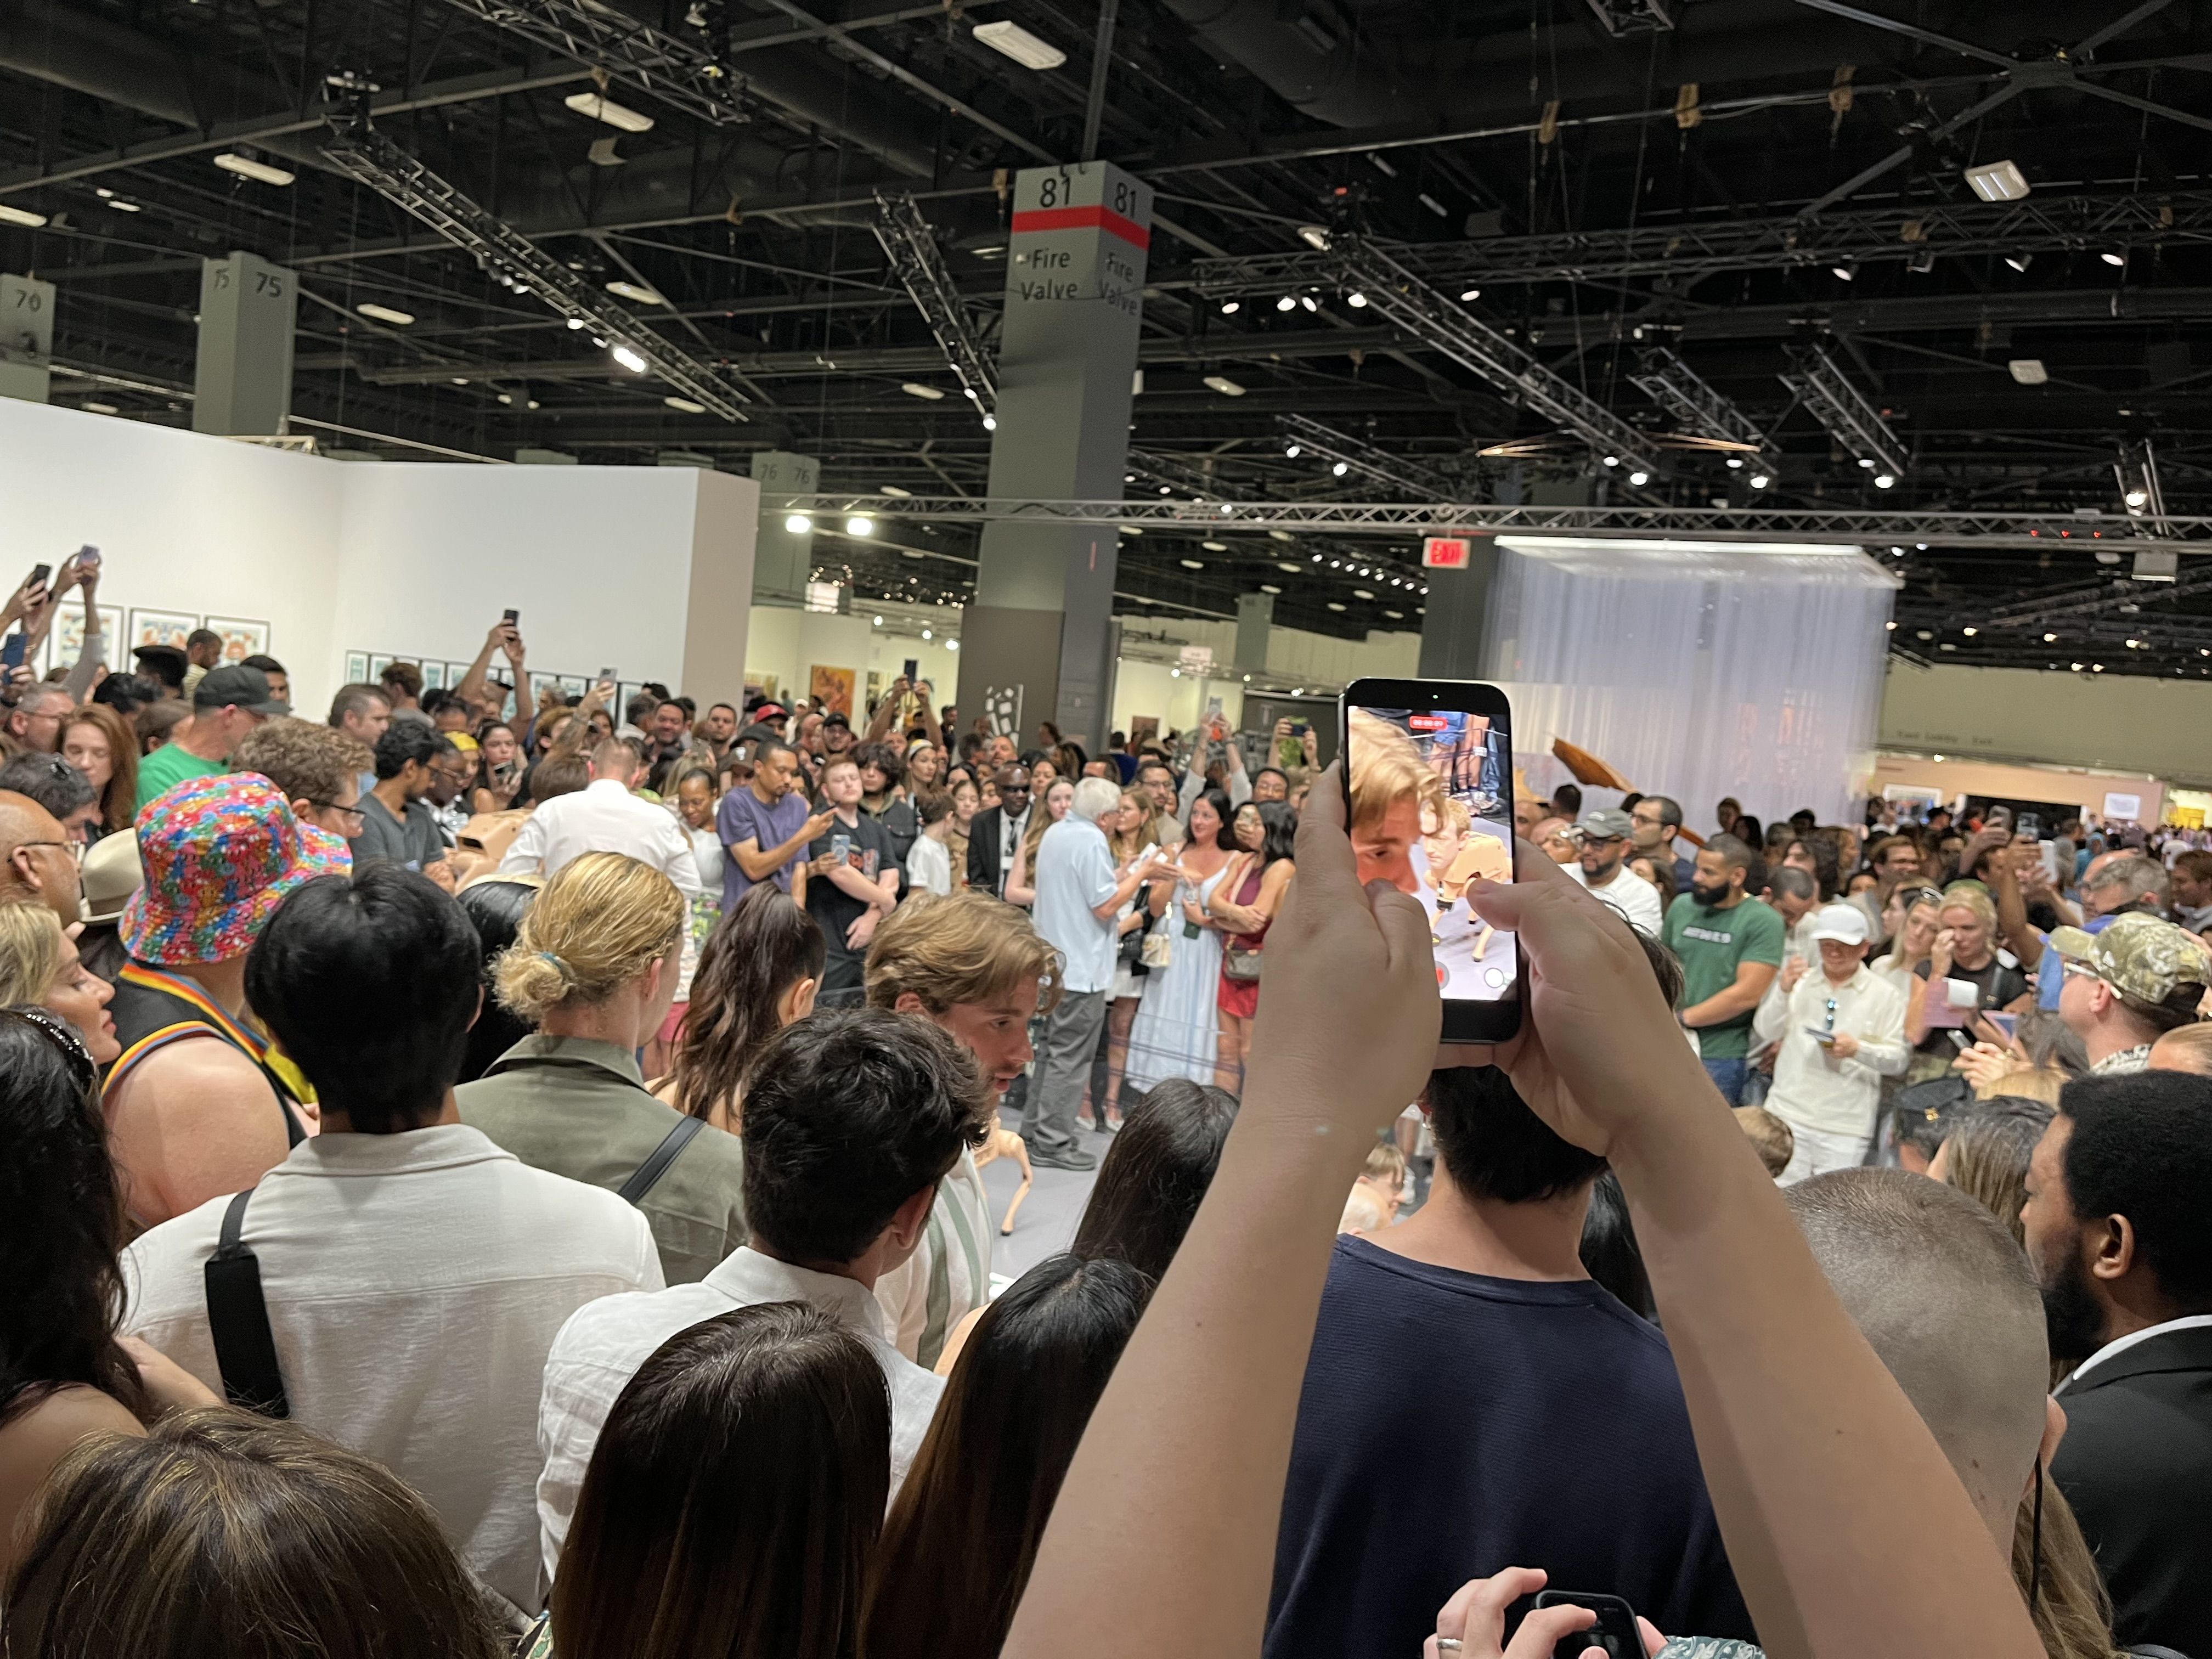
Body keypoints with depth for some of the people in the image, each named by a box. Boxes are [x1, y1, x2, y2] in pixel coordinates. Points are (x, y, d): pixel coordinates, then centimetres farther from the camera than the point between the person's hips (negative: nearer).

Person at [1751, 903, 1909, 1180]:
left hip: (1846, 1127, -1)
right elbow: (1764, 1033, 3)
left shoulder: (1884, 995, 6)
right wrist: (1784, 992, -12)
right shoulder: (1798, 982, 11)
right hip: (1788, 1115, 2)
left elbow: (1898, 1061, 0)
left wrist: (1858, 1049, -19)